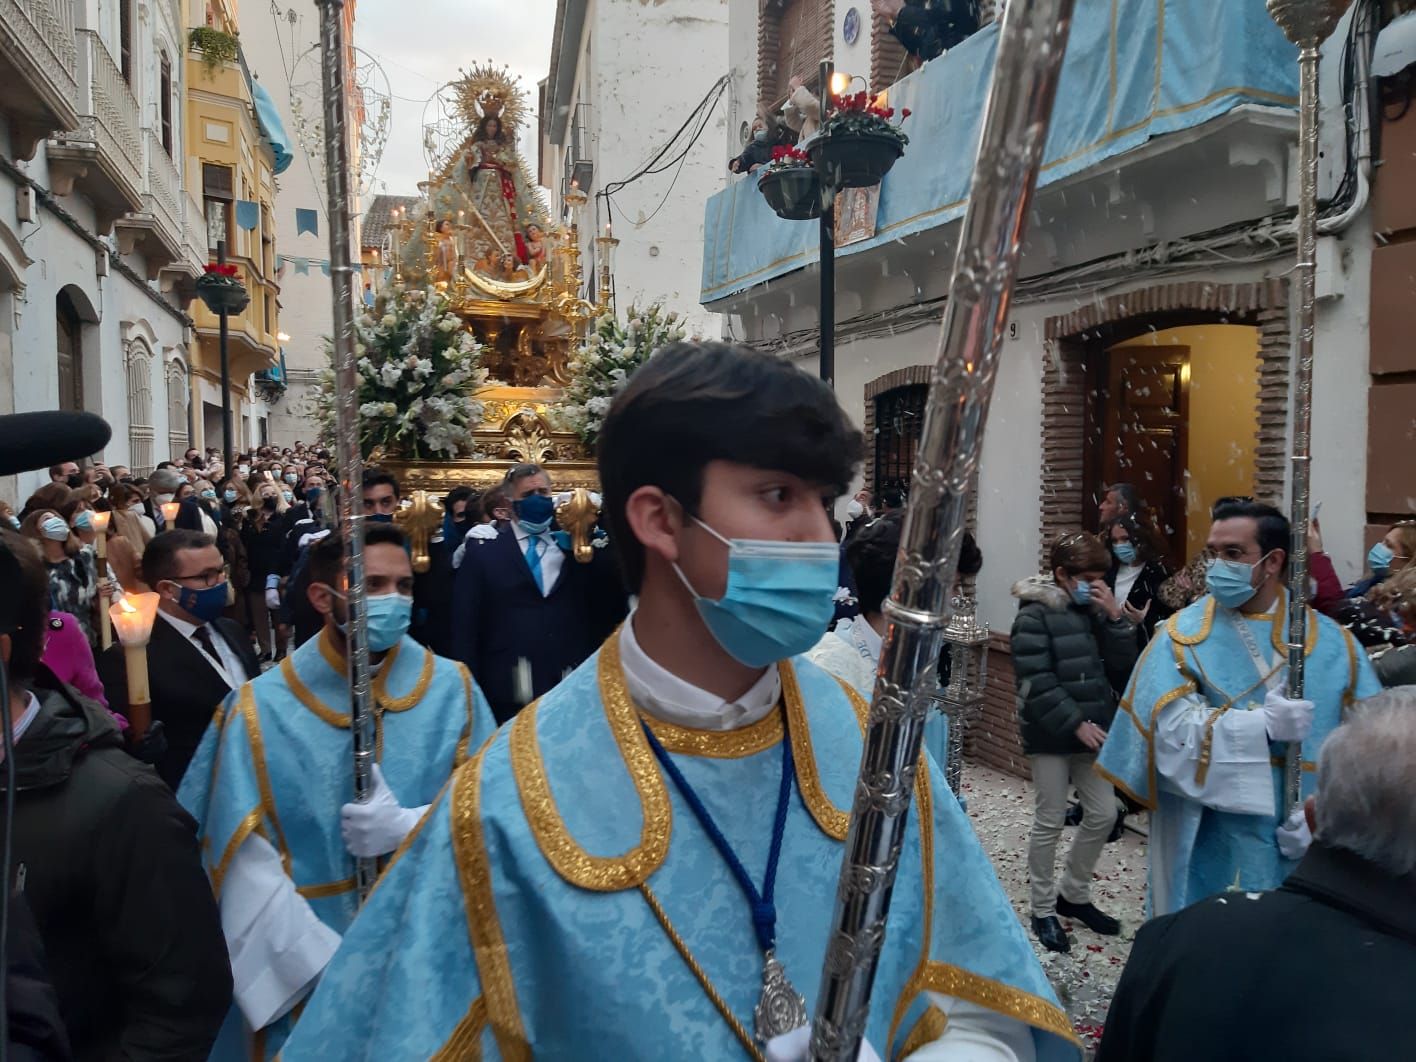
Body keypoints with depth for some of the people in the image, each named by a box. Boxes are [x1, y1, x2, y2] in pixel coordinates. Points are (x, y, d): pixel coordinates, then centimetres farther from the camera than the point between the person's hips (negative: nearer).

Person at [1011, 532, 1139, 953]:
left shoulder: (1095, 613, 6)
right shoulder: (1034, 616, -13)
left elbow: (1123, 669, 0)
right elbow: (1035, 683, -19)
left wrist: (1116, 618, -10)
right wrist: (1076, 723, -20)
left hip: (1092, 733, 6)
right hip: (1050, 736, -6)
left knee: (1103, 815, 11)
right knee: (1050, 823, 4)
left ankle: (1073, 894, 30)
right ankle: (1043, 910, 19)